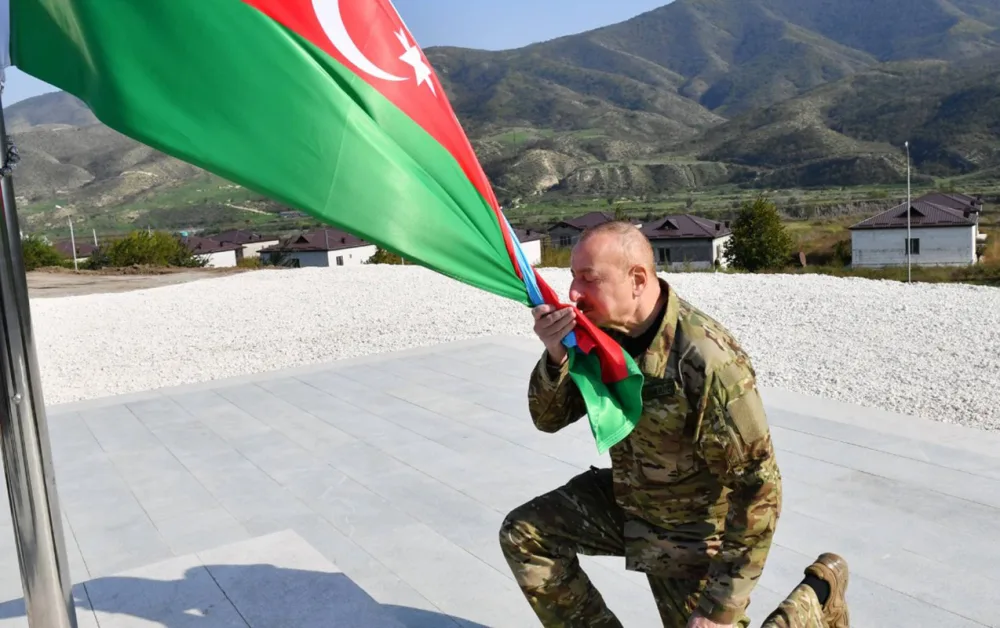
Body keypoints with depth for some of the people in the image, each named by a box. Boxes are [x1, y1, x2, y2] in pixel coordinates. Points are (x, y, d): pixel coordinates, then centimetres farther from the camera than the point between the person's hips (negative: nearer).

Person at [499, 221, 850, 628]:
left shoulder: (706, 362, -33)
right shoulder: (600, 331, -12)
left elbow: (758, 488, -27)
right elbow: (549, 419, -4)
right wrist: (555, 356, -27)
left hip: (692, 527, -6)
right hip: (624, 499, 6)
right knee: (522, 535, -1)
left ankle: (818, 595, 24)